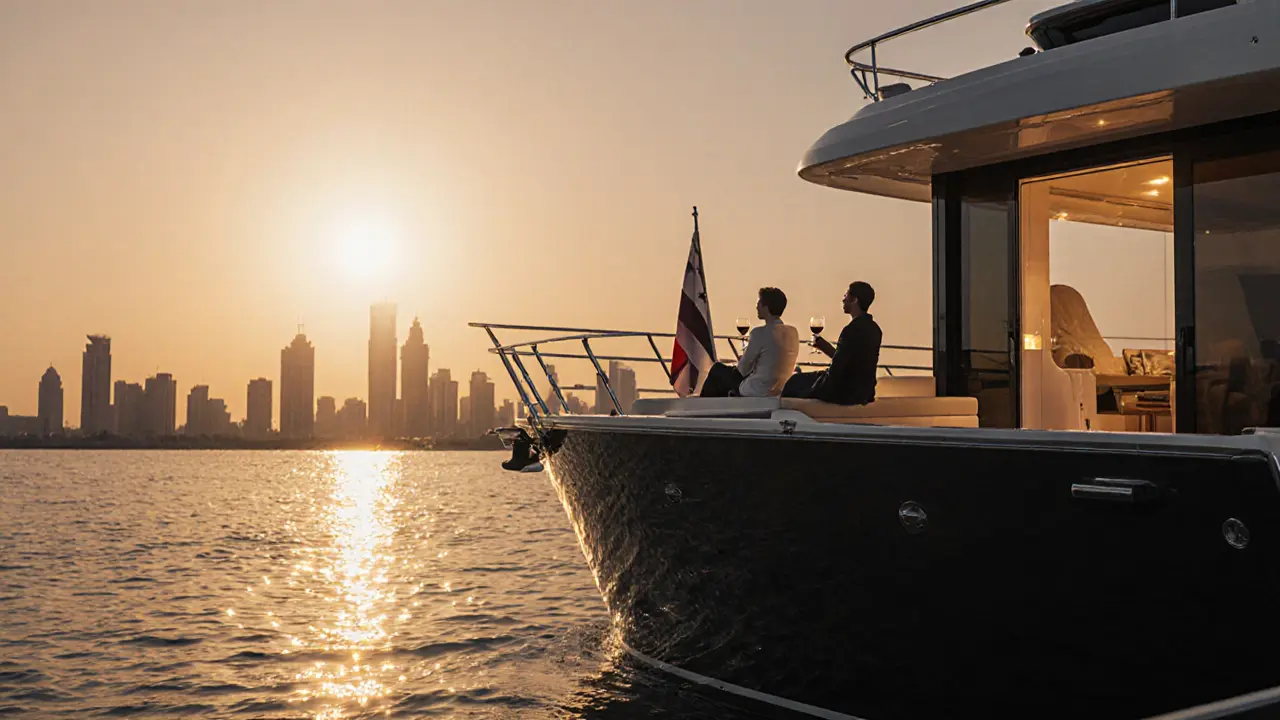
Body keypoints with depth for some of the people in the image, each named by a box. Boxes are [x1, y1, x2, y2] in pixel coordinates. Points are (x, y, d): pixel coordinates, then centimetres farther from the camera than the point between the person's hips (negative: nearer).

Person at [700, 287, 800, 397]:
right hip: (779, 392, 7)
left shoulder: (760, 333, -21)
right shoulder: (793, 332, 0)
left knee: (717, 369, 16)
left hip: (755, 393, -7)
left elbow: (743, 369, -11)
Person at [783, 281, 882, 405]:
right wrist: (823, 345, 13)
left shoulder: (852, 330, -25)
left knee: (793, 382, 11)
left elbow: (836, 370, -24)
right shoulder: (873, 328, 4)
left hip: (845, 393, -9)